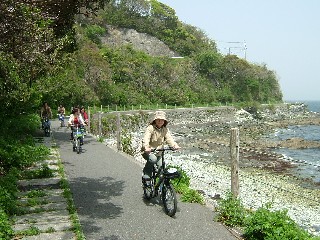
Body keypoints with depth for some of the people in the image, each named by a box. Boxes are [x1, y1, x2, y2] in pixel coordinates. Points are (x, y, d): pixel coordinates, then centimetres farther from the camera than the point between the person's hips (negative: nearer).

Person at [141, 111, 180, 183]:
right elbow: (146, 139, -29)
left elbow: (169, 138, -10)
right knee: (153, 159, -34)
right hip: (149, 152, -5)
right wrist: (146, 147, -50)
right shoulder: (150, 128, -15)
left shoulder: (165, 129, 3)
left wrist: (175, 145, -32)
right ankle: (146, 176, -13)